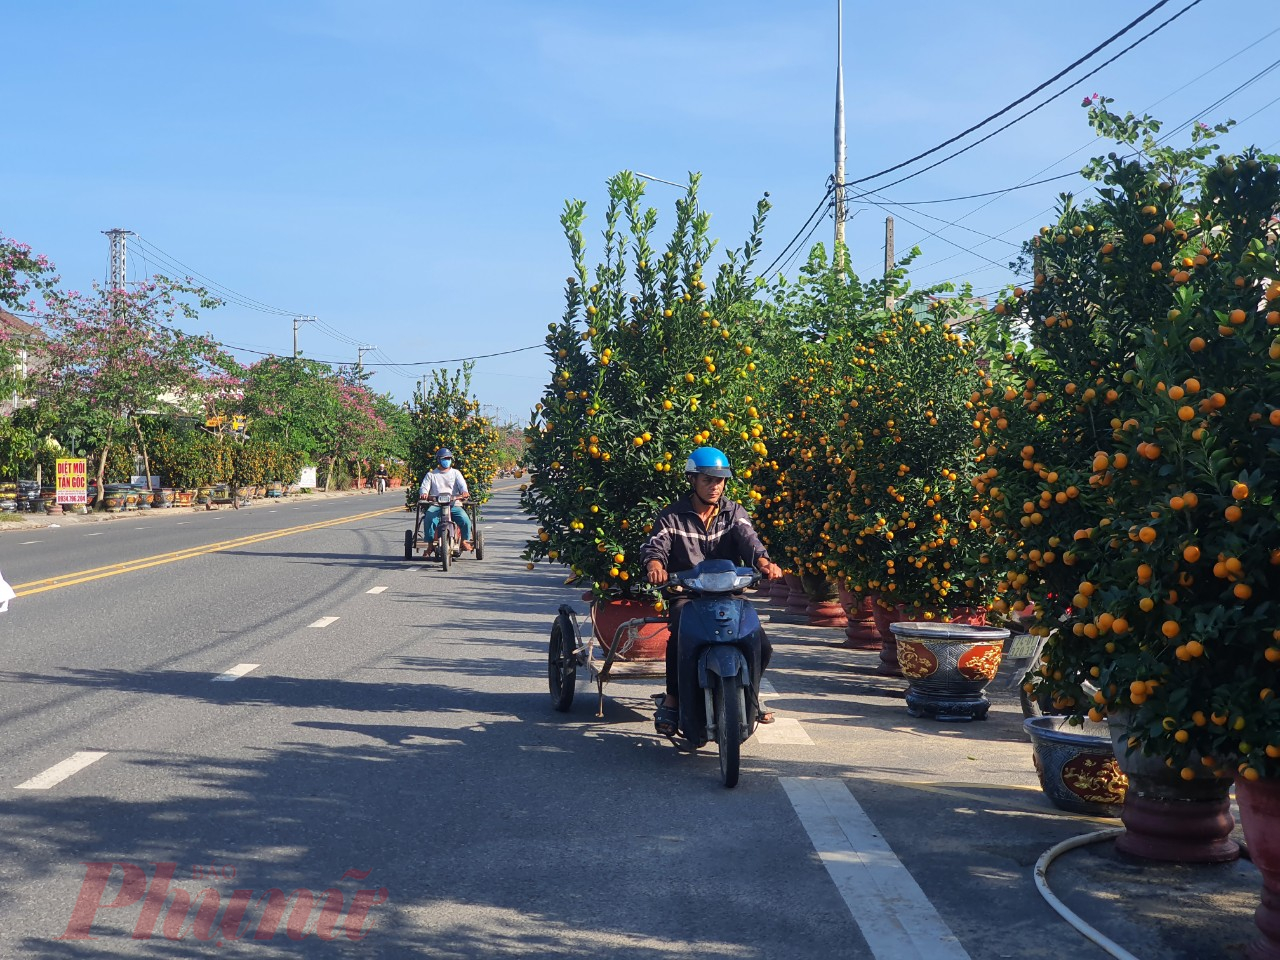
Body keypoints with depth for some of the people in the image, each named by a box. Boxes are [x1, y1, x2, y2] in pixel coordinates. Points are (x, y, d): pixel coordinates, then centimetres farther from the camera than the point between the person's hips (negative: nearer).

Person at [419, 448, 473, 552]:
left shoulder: (456, 473, 19)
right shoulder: (431, 475, 19)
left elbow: (462, 485, 3)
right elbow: (424, 487, 8)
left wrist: (464, 492, -22)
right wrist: (424, 493, -17)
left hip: (454, 504, 0)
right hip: (436, 505, 0)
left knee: (465, 520, -26)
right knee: (429, 518, -32)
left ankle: (465, 540, -1)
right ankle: (429, 543, -19)